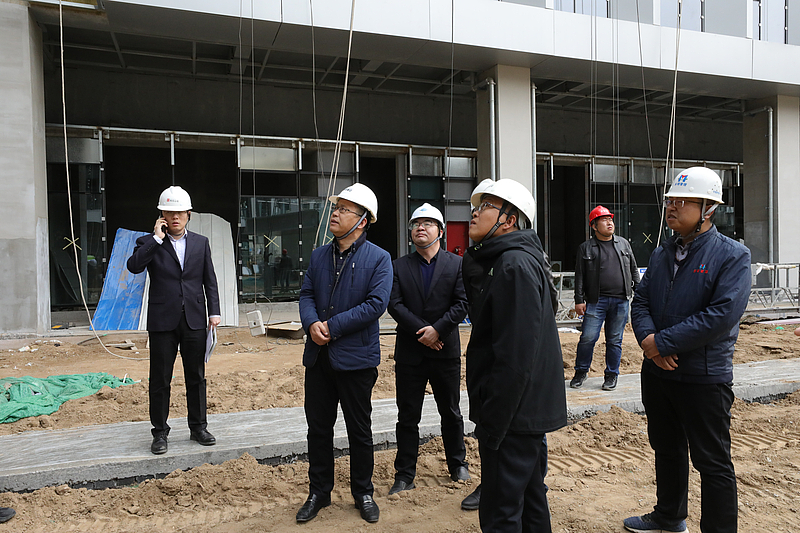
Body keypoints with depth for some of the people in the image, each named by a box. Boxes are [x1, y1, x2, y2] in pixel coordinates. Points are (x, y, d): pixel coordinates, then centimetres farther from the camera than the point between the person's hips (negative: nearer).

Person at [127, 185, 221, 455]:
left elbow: (210, 281, 9)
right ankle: (160, 432, 19)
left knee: (196, 377, 10)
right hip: (162, 321, -2)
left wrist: (214, 312, 0)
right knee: (160, 380, 6)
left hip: (194, 321, 2)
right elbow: (133, 266, -17)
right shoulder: (150, 243, 3)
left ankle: (198, 427, 23)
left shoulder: (201, 243, 9)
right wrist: (157, 238, -15)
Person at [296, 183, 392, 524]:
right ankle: (319, 492, 31)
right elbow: (306, 294, 6)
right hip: (318, 356, 5)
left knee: (359, 431, 11)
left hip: (356, 357, -4)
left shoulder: (378, 258, -7)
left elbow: (376, 304, -16)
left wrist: (332, 327, -18)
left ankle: (363, 493, 30)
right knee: (318, 427, 14)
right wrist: (312, 324, -15)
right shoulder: (319, 255, 9)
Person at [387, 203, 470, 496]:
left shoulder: (457, 264, 2)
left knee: (451, 412, 15)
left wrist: (437, 329, -16)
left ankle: (458, 463, 34)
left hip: (446, 350, 0)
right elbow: (394, 305, -5)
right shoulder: (399, 266, 4)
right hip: (409, 353, 0)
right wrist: (421, 331, -14)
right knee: (407, 416, 6)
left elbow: (462, 304, -5)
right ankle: (404, 475, 18)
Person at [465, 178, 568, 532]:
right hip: (525, 411, 10)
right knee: (529, 498, 23)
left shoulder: (515, 266, -19)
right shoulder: (501, 261, 14)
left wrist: (490, 425, -21)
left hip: (514, 413, -10)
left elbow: (515, 359, -25)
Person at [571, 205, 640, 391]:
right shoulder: (585, 248, 5)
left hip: (620, 301, 2)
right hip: (596, 301, -2)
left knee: (615, 340, 7)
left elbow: (633, 269, 18)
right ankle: (581, 372, 13)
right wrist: (579, 300, -3)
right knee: (588, 337, -5)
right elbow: (580, 276, 3)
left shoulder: (623, 244, 13)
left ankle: (612, 375, 21)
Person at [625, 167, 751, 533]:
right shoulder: (661, 254, 9)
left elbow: (724, 314, -22)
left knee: (712, 462, 5)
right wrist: (647, 339, -15)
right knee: (666, 449, 22)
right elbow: (640, 301, 6)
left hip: (704, 376, -7)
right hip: (656, 371, 7)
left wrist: (662, 342, -22)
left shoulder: (732, 255, -11)